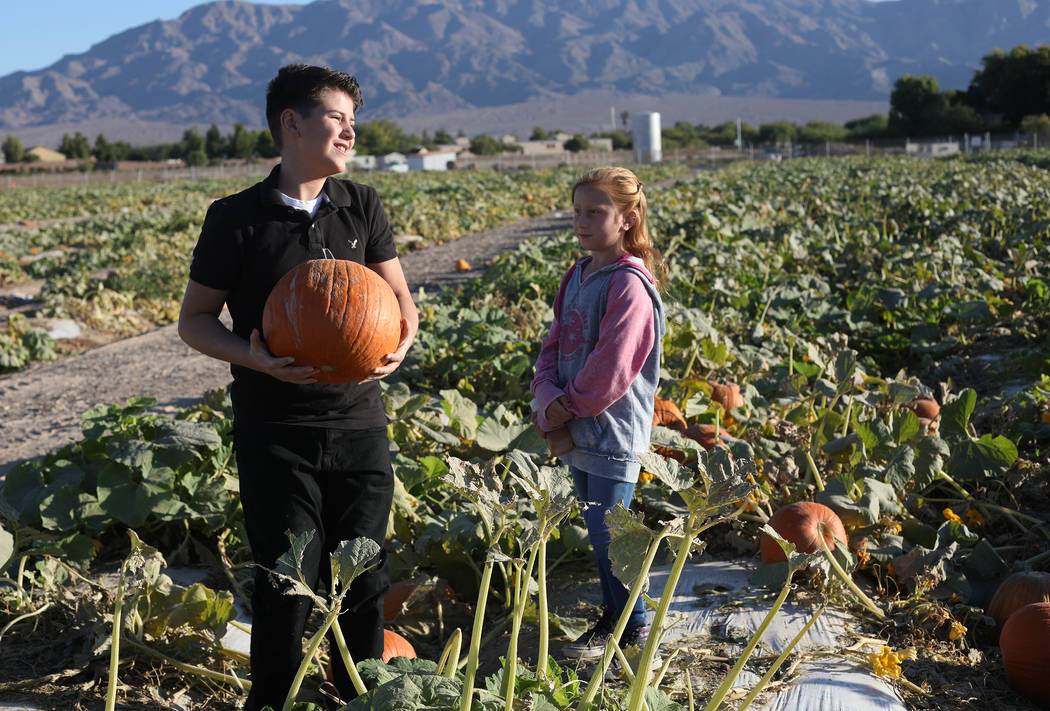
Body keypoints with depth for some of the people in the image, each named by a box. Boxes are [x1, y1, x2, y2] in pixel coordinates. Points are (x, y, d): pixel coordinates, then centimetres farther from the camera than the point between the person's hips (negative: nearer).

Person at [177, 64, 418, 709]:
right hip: (276, 432, -3)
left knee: (365, 578, 11)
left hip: (359, 422, 3)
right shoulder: (236, 219, -4)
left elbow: (399, 296, 12)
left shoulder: (362, 207, 6)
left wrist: (401, 341, -12)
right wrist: (257, 359, -18)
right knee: (288, 583, 1)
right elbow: (195, 320, 1)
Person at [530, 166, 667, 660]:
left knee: (607, 535, -1)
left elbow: (611, 368, -22)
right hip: (577, 431, 8)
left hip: (613, 431, -8)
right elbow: (554, 345, 11)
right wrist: (549, 399, -6)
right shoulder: (577, 275, 10)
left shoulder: (628, 284, -17)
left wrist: (567, 406, -11)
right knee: (596, 532, 17)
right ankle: (612, 617, 33)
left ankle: (633, 628, 18)